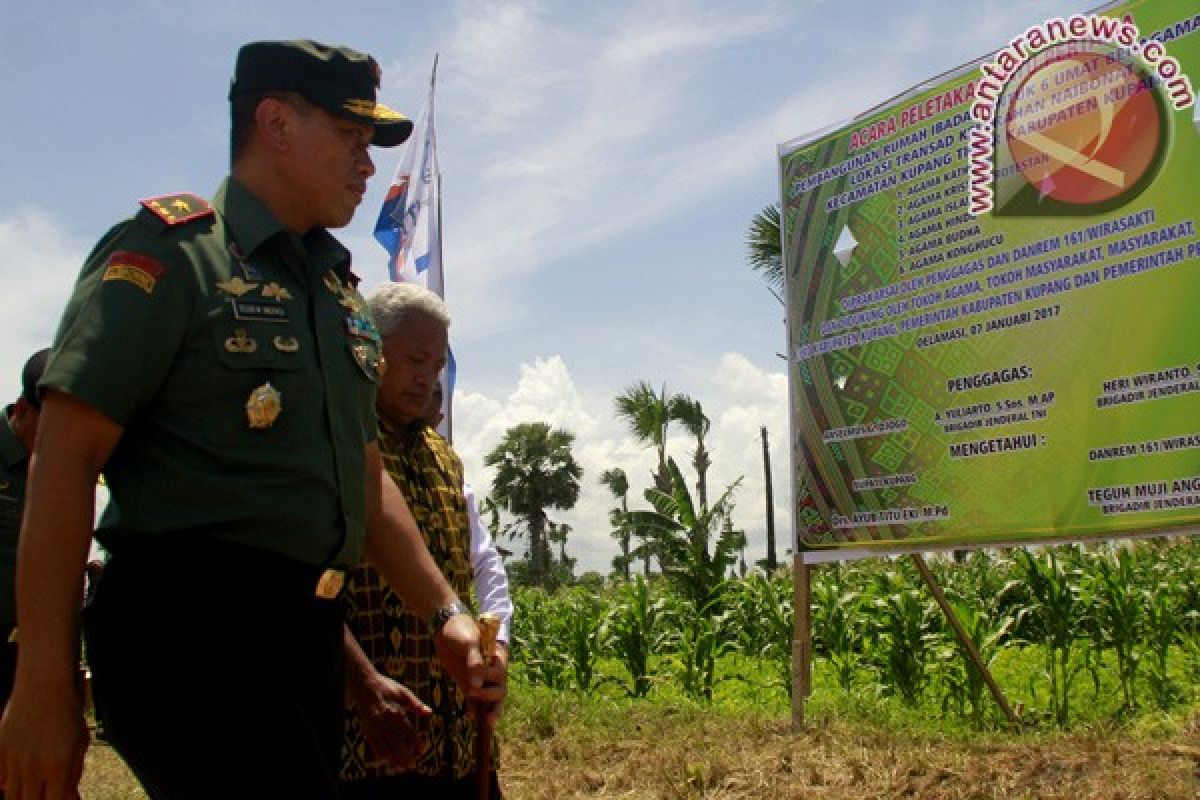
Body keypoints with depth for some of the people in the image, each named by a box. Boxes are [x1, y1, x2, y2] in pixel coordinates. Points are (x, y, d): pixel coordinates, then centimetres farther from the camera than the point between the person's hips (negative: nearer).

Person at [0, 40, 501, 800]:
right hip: (188, 624, -8)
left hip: (309, 639, 8)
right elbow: (65, 460, -11)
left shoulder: (340, 293, 19)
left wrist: (445, 612, 14)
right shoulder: (169, 251, -4)